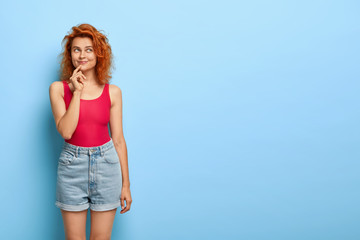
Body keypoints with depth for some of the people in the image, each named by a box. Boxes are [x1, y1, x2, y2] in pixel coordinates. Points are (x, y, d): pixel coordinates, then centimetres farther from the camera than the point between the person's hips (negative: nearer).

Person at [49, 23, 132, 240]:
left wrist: (126, 184, 2)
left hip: (106, 164, 1)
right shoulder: (58, 88, -1)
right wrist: (77, 92, -14)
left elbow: (118, 139, 2)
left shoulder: (113, 92, 1)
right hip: (72, 165, 0)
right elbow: (65, 131, -13)